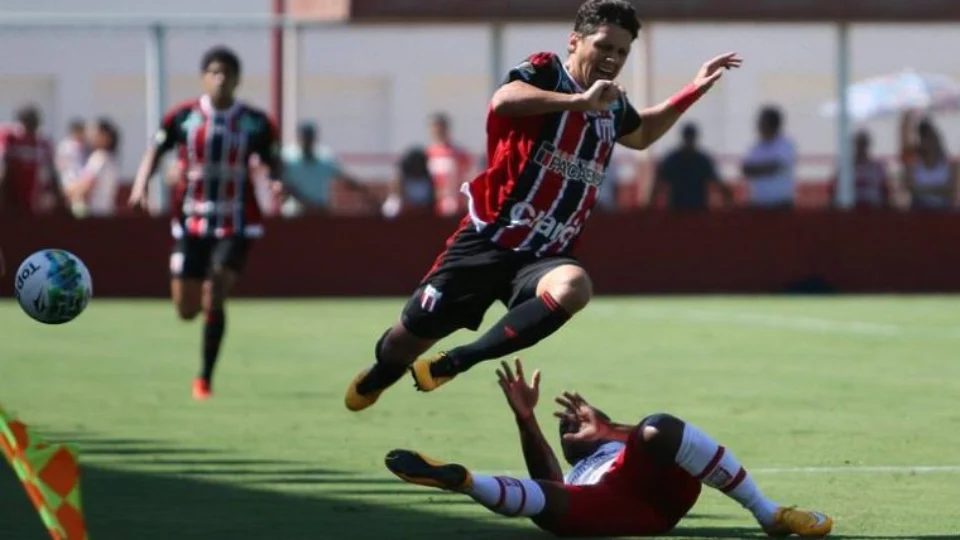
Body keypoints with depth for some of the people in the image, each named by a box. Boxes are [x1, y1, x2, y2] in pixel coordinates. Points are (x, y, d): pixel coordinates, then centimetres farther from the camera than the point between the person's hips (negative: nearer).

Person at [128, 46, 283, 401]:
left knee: (214, 298, -19)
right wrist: (141, 183, -13)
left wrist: (277, 184, -18)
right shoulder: (183, 117, -1)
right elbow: (155, 152, 6)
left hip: (236, 227, -2)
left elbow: (273, 162, 5)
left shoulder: (255, 123, -2)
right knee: (187, 310, 2)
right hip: (191, 223, 2)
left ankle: (205, 378, -7)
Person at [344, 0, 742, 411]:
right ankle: (378, 377, 43)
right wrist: (581, 101, -42)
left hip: (545, 255, 4)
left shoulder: (613, 105, 10)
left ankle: (453, 364, -22)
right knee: (408, 339, 3)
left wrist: (694, 91, 26)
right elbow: (503, 101, -35)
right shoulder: (544, 72, -10)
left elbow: (642, 134, 36)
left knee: (573, 286, -34)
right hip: (489, 240, -4)